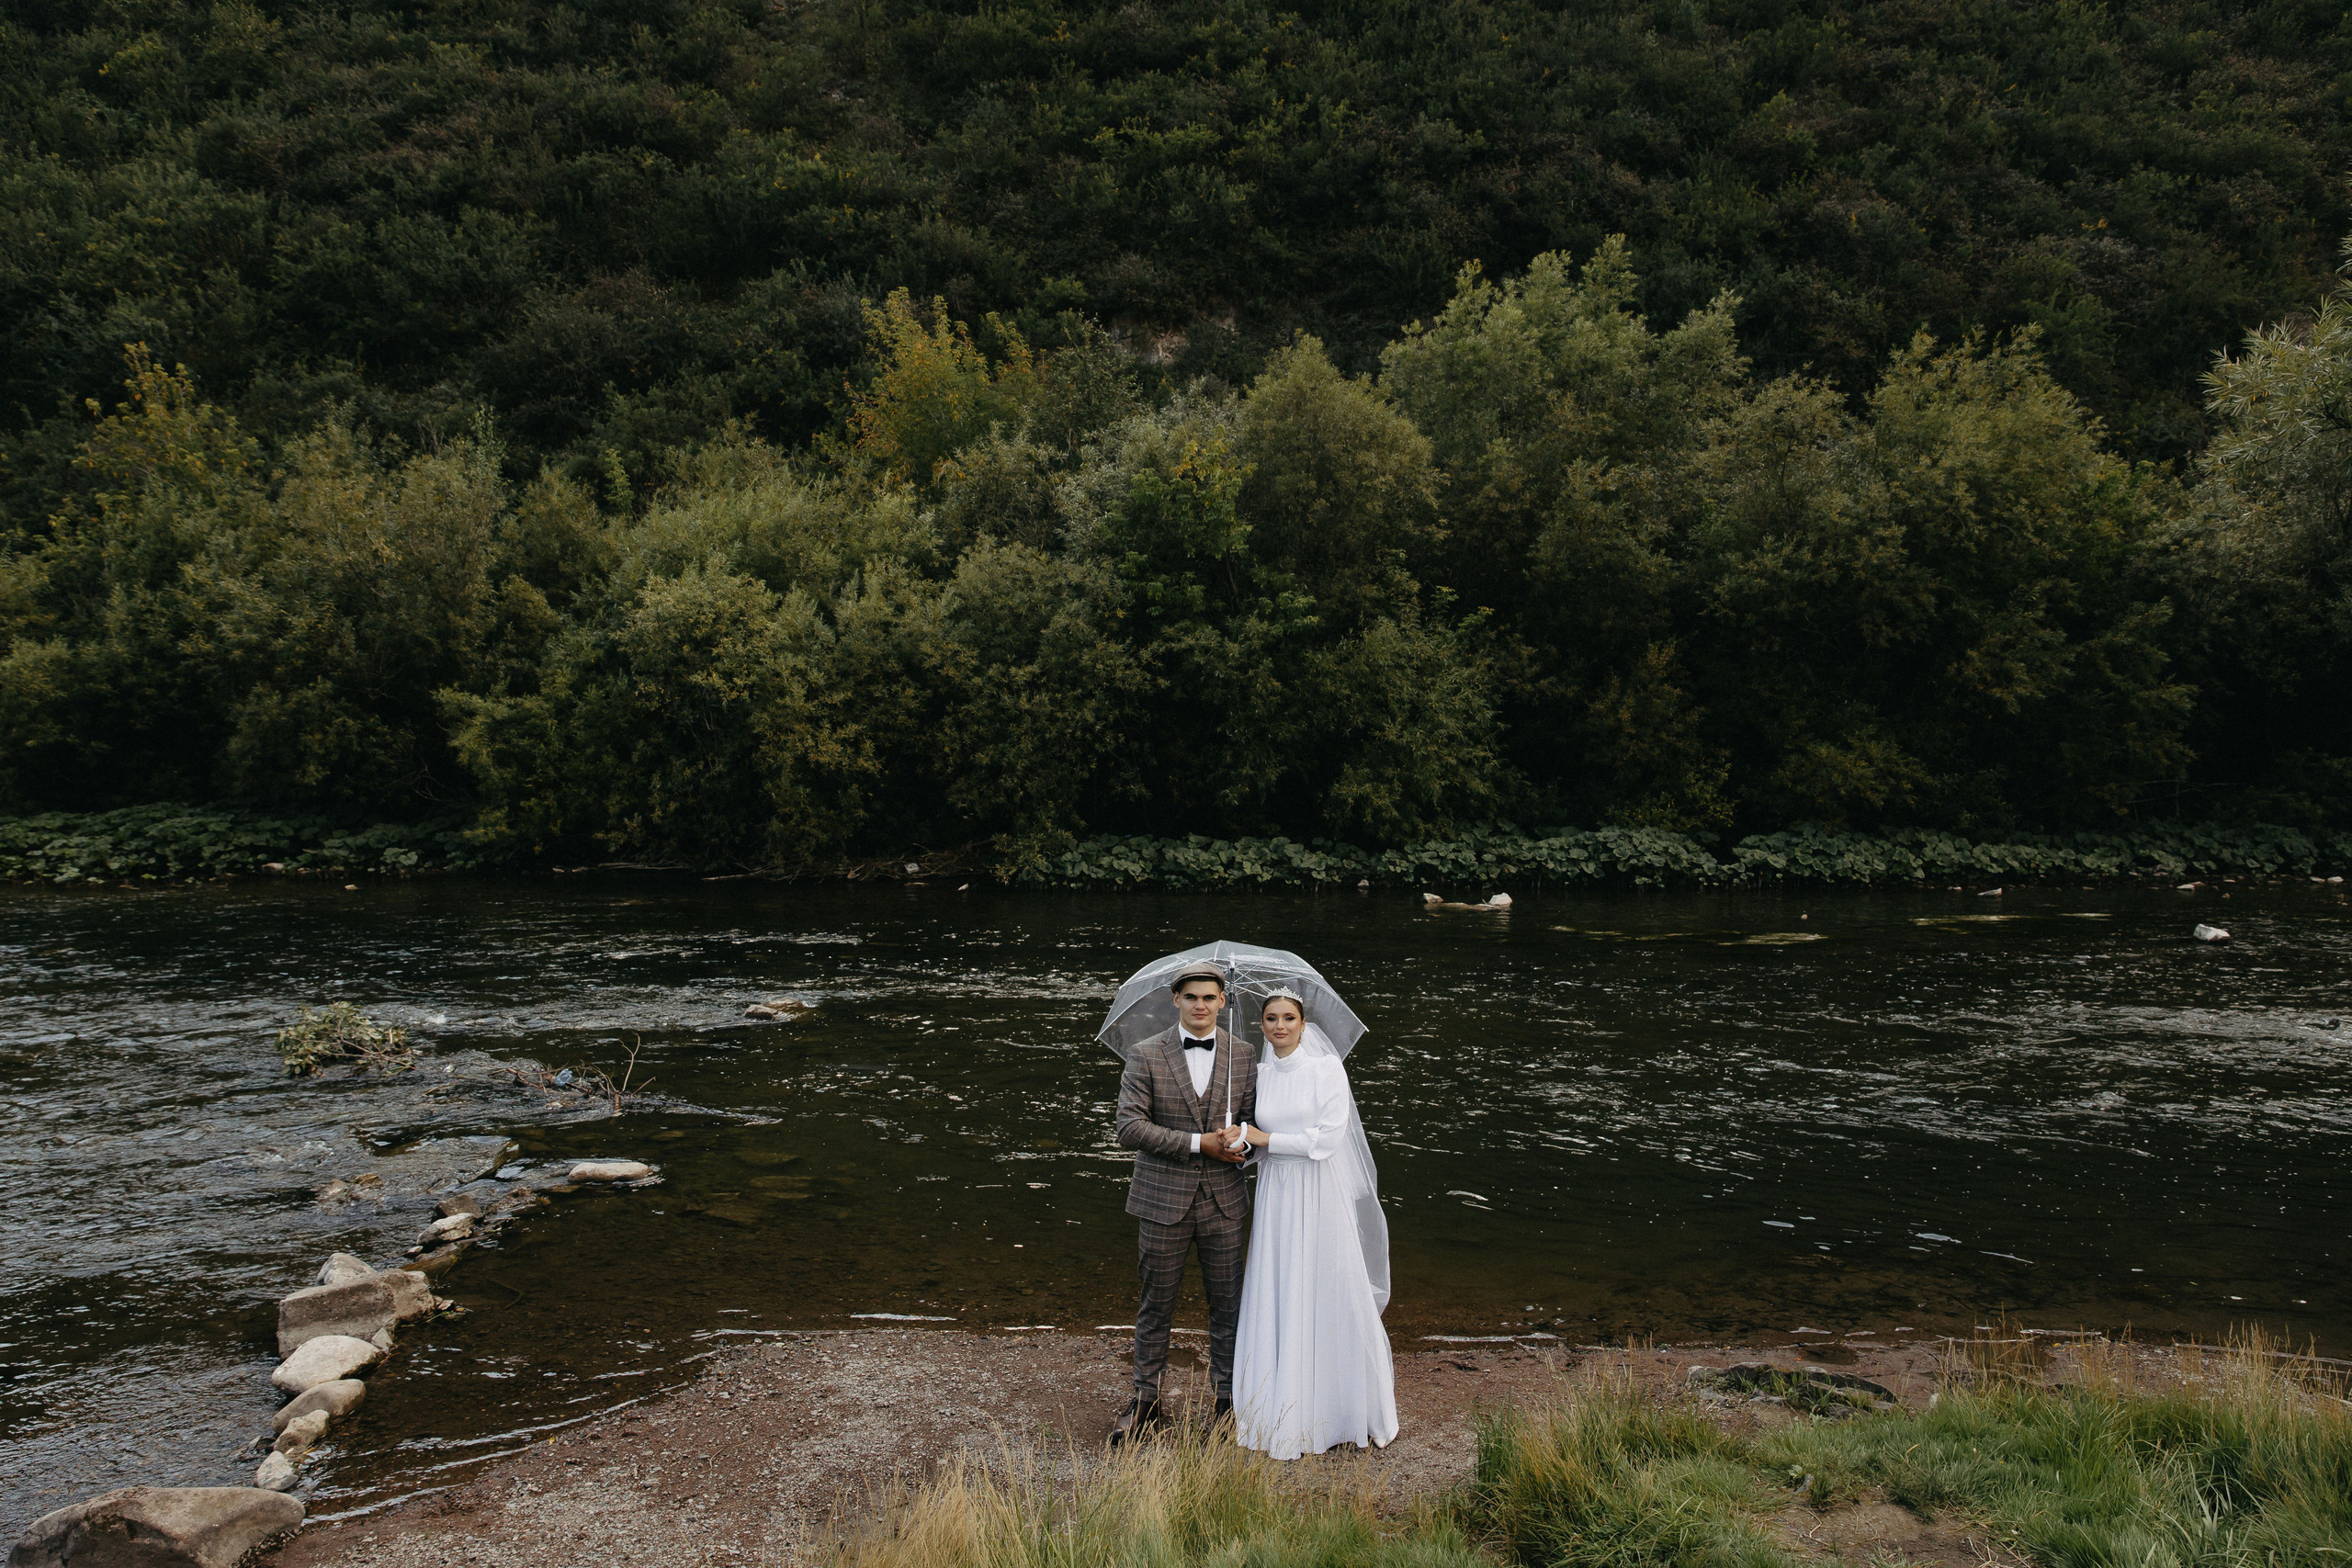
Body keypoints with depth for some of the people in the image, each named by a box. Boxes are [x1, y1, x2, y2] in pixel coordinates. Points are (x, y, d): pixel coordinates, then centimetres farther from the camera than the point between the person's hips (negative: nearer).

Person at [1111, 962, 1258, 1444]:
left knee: (1227, 1304, 10)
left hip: (1224, 1201, 2)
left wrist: (1240, 1137, -15)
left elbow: (1255, 1116, 10)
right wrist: (1198, 1143, -17)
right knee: (1156, 1304, 8)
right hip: (1163, 1201, -2)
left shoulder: (1242, 1056, 3)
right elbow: (1129, 1127, -12)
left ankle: (1228, 1400, 26)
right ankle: (1145, 1403, 23)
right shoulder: (1146, 1056, -5)